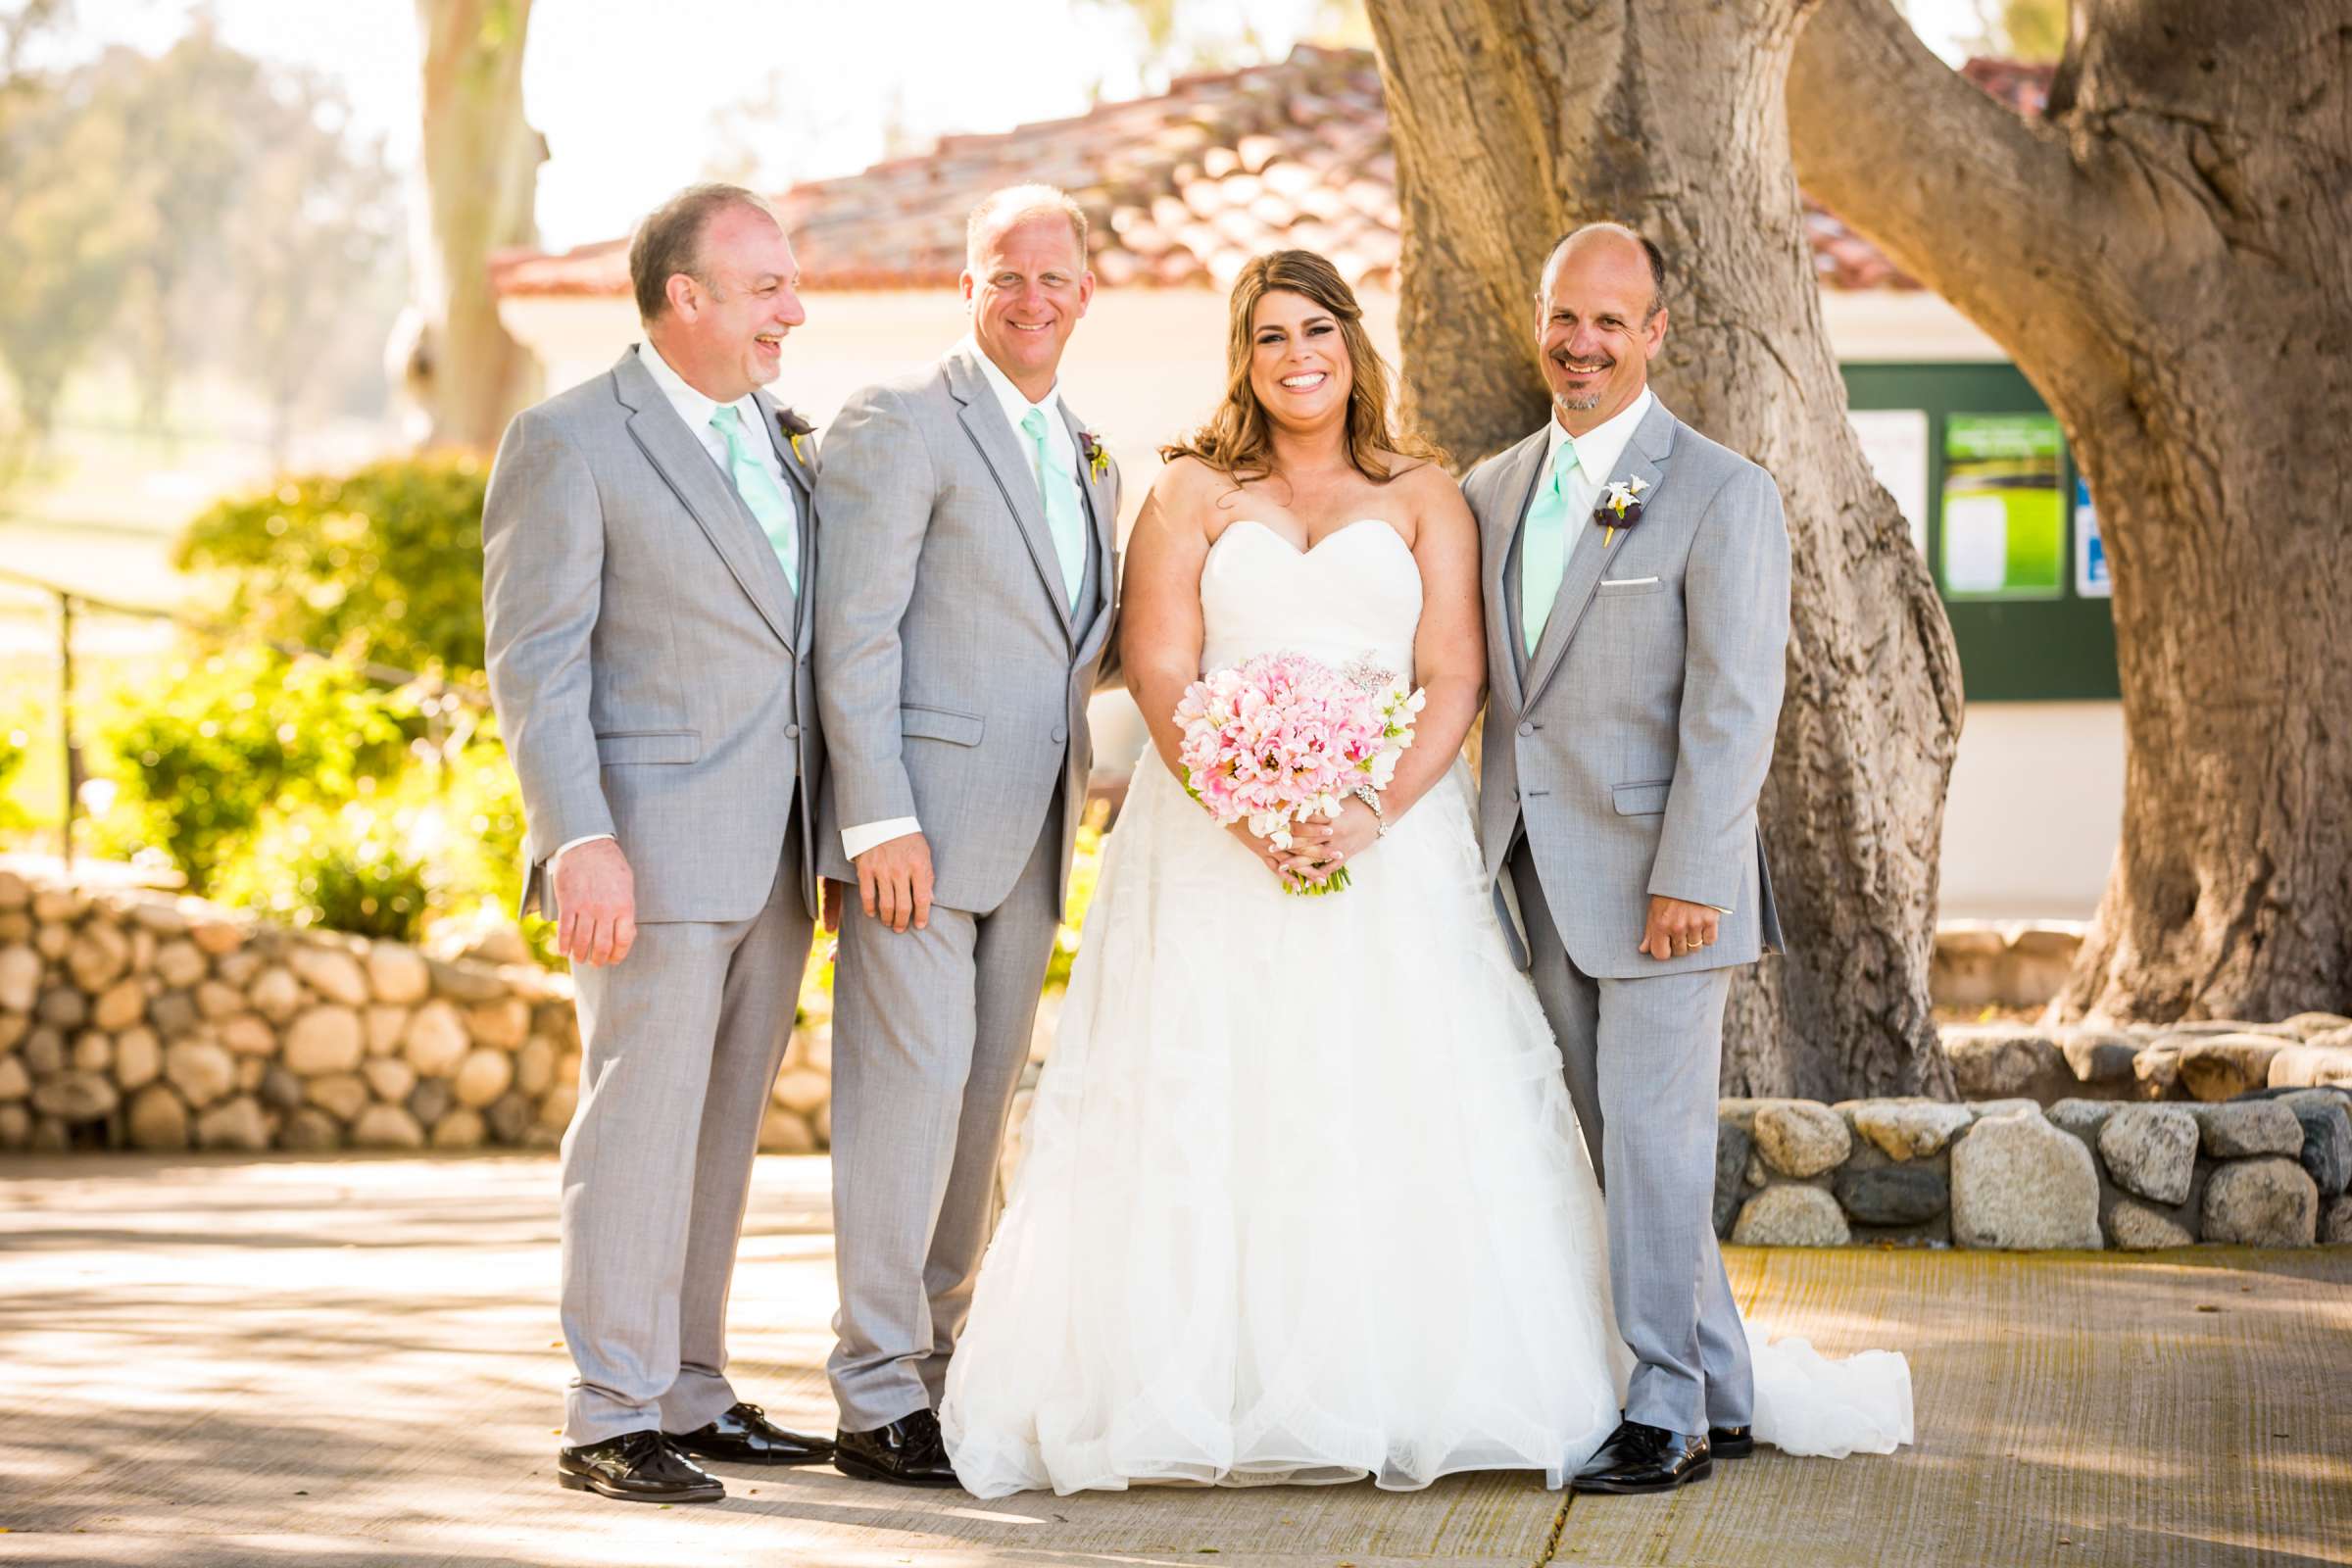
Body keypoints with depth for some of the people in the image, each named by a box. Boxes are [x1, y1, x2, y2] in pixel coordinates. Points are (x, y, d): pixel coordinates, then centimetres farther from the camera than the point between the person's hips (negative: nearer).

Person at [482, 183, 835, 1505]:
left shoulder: (780, 436, 15)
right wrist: (580, 841, -19)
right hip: (655, 851, -7)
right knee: (641, 1123, -6)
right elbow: (537, 662, -10)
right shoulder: (570, 442, -6)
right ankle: (611, 1419, -1)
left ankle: (691, 1398, 19)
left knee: (722, 1135, 11)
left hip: (776, 857, 7)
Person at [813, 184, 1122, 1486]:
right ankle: (877, 1397, -4)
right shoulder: (899, 424, -7)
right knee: (910, 1085, -8)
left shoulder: (1087, 456, 18)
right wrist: (879, 818, -18)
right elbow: (853, 636, -13)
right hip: (922, 816, -7)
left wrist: (1094, 788, 12)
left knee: (983, 1100, 11)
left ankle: (940, 1364, 19)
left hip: (1030, 834, 8)